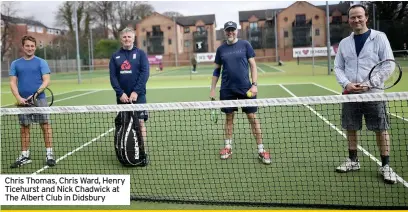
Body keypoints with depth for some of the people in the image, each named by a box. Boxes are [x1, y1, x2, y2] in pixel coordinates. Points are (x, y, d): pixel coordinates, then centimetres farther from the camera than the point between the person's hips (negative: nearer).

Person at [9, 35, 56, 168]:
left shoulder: (41, 62, 4)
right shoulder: (15, 64, 11)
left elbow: (46, 80, -3)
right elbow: (13, 83, 6)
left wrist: (36, 93, -17)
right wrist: (18, 97, -10)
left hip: (39, 99, -2)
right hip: (23, 101, 3)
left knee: (45, 126, -3)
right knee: (24, 128, 8)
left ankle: (49, 154, 4)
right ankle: (25, 156, 17)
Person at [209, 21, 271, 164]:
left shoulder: (245, 45, 1)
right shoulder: (221, 49, 7)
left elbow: (253, 65, 0)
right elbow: (217, 70, 12)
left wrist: (254, 84, -10)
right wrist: (213, 89, 7)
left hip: (245, 88, -2)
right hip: (227, 89, 2)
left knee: (252, 117, -1)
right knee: (229, 117, 10)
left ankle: (261, 150, 6)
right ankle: (228, 147, 23)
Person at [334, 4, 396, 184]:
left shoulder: (379, 37, -1)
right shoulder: (344, 43, 10)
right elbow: (338, 67, 10)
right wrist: (346, 84, -9)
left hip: (373, 93, -3)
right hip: (350, 94, 4)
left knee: (381, 129, 1)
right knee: (350, 128, 9)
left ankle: (386, 166, 12)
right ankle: (353, 160, 25)